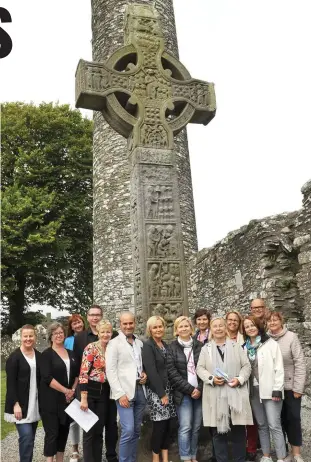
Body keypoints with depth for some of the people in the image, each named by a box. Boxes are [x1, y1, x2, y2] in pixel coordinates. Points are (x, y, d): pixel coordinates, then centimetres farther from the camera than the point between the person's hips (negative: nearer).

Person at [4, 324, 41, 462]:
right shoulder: (14, 357, -10)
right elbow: (10, 383, -12)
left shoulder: (39, 356, 6)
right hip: (20, 404, -5)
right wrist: (15, 404, -18)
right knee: (26, 436, -12)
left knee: (30, 437, 11)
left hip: (35, 403, 6)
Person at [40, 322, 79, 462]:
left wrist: (72, 390, -3)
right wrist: (65, 390, -16)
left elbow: (76, 374, 13)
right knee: (52, 432, -3)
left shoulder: (70, 353, 9)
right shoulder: (47, 354, -7)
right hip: (51, 399, -5)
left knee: (64, 430, 12)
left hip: (68, 398, 5)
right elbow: (47, 377, -16)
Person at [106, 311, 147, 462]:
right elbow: (110, 371, -10)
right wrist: (120, 394, -16)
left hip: (140, 390, 5)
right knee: (128, 430, -10)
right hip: (124, 392, -5)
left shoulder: (140, 343, 11)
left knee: (136, 431, 11)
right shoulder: (114, 343, -5)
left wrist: (144, 374, 0)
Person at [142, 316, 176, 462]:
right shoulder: (147, 346, -11)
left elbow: (168, 368, 13)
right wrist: (162, 393, -16)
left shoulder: (165, 345, 11)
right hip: (156, 391, -6)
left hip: (167, 389, 6)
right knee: (159, 425, -3)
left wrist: (167, 391, 6)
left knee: (167, 424, 8)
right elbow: (151, 371, -16)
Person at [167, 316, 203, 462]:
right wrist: (189, 389, -10)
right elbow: (172, 372, -6)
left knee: (196, 427, 8)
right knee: (185, 427, -5)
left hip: (199, 392, 3)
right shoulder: (172, 347, 0)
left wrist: (199, 388, -6)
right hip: (183, 393, -2)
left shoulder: (199, 346, 6)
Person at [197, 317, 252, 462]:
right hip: (215, 396, 0)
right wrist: (211, 379, -12)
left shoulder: (236, 346, 9)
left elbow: (246, 366, 7)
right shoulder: (206, 348, 9)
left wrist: (240, 379, -10)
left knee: (238, 431, 4)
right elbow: (200, 368, 5)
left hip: (235, 395, 0)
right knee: (218, 432, 6)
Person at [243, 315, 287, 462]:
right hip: (253, 390, 5)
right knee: (261, 425, 13)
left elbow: (278, 368, -8)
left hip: (269, 389, -5)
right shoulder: (245, 347, 9)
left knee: (274, 425, -5)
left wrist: (277, 389, -13)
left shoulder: (271, 344, -5)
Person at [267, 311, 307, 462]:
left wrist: (298, 388, -11)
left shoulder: (291, 337, -11)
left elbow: (300, 363, -10)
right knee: (279, 418, 13)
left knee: (293, 417, 6)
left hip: (290, 386, -2)